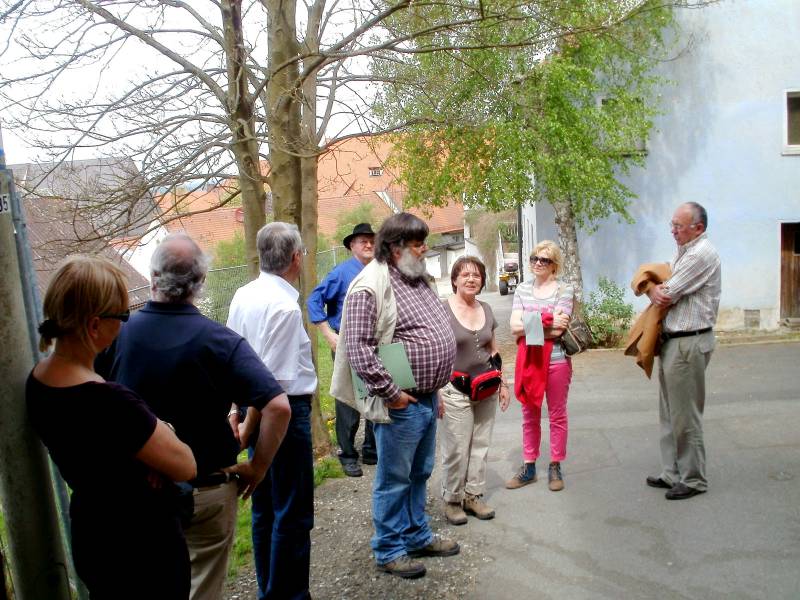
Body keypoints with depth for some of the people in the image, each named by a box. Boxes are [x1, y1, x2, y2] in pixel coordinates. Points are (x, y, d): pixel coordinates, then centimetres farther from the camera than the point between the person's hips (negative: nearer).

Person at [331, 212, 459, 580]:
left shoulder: (418, 279, 11)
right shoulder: (371, 287, -17)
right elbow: (358, 349, -22)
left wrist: (435, 388, 17)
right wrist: (390, 393, -19)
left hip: (427, 398, 9)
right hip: (401, 402, -8)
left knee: (419, 473, 21)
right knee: (394, 479, 7)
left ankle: (417, 535, 39)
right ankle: (389, 550, 24)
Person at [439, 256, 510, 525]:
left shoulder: (486, 309, 9)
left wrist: (503, 383, 16)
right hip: (456, 390, -5)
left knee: (480, 446, 11)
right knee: (457, 449, 0)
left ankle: (474, 496, 25)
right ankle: (452, 500, 17)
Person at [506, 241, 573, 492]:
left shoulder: (564, 290, -3)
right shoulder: (522, 289, 7)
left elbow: (557, 330, -15)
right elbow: (514, 328, -5)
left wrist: (529, 326, -11)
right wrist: (547, 322, -13)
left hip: (555, 360, -3)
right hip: (528, 361, 3)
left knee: (557, 415, 8)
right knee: (529, 416, 12)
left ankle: (555, 467, 21)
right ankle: (528, 467, 23)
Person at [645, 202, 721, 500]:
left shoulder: (701, 255, -16)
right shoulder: (684, 252, 15)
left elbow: (667, 295, -18)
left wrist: (655, 289, 4)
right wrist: (654, 290, -7)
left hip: (689, 344, -10)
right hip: (672, 341, 10)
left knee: (685, 416, 0)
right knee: (669, 414, 15)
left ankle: (694, 479, 13)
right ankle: (672, 473, 26)